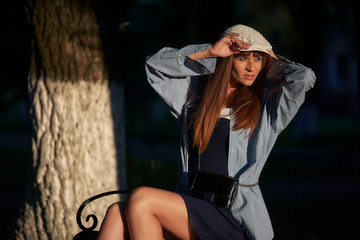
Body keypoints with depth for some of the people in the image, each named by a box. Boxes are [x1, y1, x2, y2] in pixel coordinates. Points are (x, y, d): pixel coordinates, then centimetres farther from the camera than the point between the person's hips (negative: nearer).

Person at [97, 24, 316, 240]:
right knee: (118, 212, -22)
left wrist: (275, 62, 11)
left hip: (233, 218, -5)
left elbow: (304, 78, -9)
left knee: (141, 200, -25)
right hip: (192, 210, 5)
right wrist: (209, 52, 5)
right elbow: (155, 65, 11)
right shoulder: (197, 93, 18)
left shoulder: (267, 105, 7)